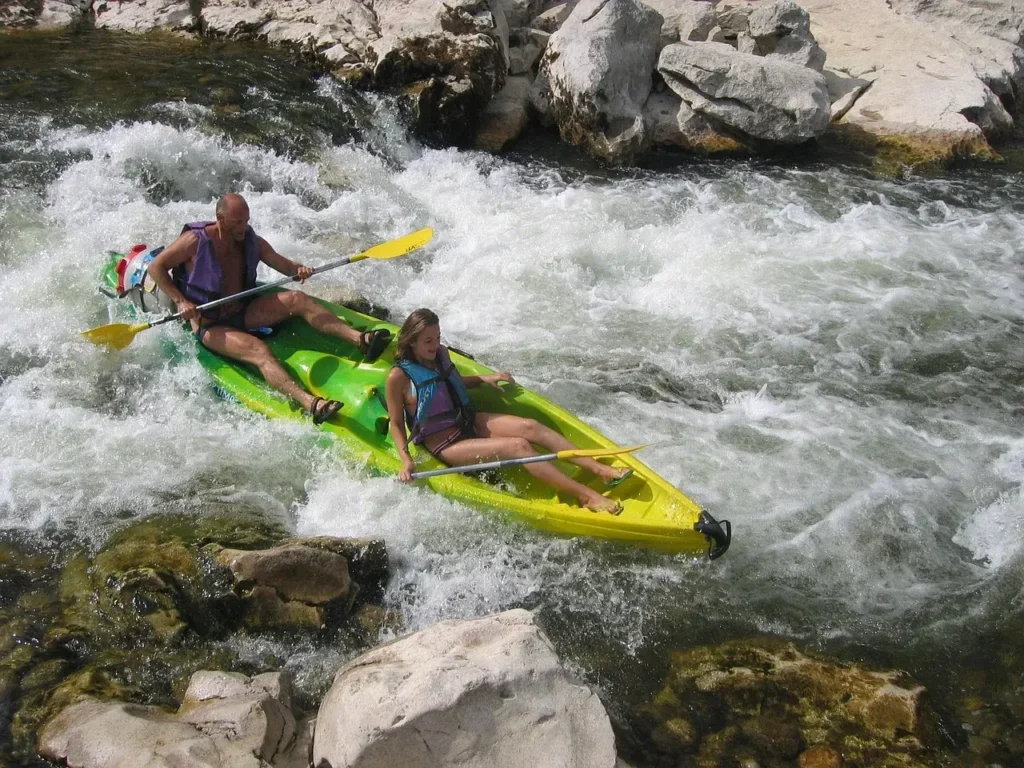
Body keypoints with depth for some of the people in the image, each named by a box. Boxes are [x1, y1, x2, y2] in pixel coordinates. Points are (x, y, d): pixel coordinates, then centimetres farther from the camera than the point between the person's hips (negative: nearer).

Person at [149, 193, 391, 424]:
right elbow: (156, 267, -9)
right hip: (210, 326, -6)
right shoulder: (196, 241, -13)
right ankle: (310, 404, -57)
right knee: (258, 350, -33)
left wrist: (298, 269, -17)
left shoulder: (251, 242, 2)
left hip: (244, 312, 6)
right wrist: (180, 301, -21)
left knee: (296, 299, -17)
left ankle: (360, 339, -32)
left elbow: (282, 264, 8)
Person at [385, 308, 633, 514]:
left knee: (530, 427, -18)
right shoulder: (399, 377, -15)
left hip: (468, 422, 7)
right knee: (518, 446, -26)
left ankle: (601, 470, -24)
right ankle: (586, 495, -31)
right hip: (446, 447, -7)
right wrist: (406, 461, -21)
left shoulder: (440, 353, 5)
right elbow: (396, 424, -8)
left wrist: (483, 379, 17)